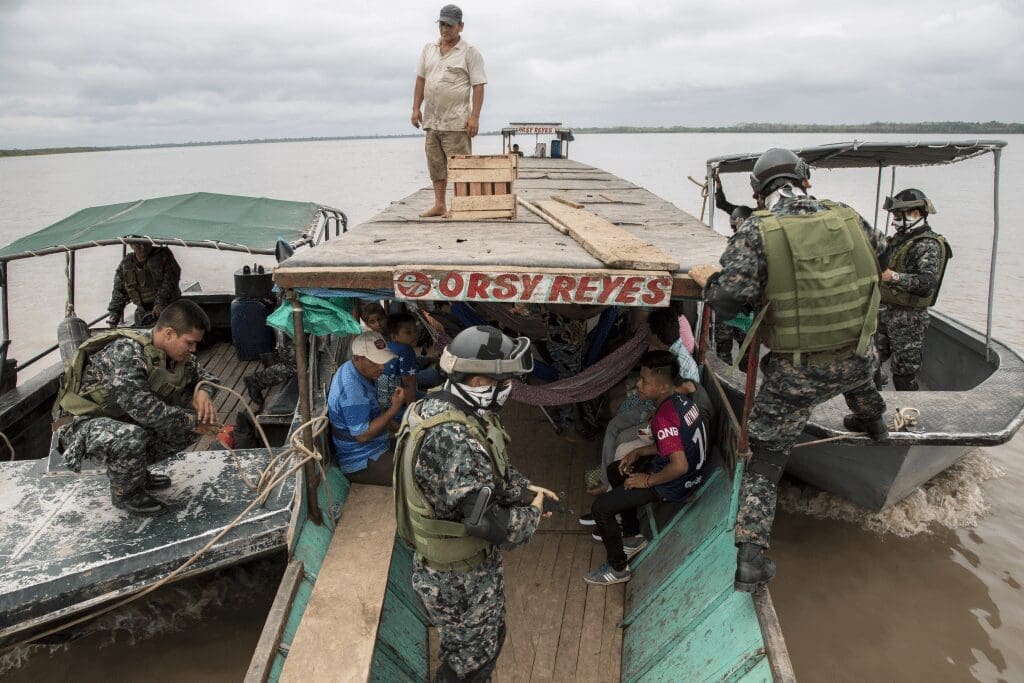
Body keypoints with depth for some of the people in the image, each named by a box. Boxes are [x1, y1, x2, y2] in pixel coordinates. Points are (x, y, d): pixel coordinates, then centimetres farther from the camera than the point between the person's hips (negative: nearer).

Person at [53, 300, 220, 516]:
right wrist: (191, 421, -25)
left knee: (191, 418, -3)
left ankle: (134, 470, 14)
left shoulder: (174, 353, -5)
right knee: (131, 438, -38)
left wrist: (203, 391, -13)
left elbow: (200, 374, 11)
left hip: (125, 419, 8)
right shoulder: (126, 353, -30)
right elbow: (145, 411, -38)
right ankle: (125, 492, -6)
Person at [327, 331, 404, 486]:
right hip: (362, 464, -10)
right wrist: (394, 409, -25)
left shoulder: (364, 373, 1)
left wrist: (399, 428, 5)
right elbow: (362, 435, -25)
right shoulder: (352, 390, -29)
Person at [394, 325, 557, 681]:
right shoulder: (454, 438, -38)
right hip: (459, 575, -9)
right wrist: (532, 514, -17)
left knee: (488, 638, 30)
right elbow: (486, 521, -36)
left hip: (471, 561, 9)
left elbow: (489, 469, 10)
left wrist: (524, 489, -4)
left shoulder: (450, 407, -5)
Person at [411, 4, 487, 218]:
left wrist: (474, 117, -16)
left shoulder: (470, 52, -2)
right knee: (436, 165, 9)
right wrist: (416, 108, 9)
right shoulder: (428, 49, 14)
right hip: (432, 120, 6)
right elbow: (421, 80, 18)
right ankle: (439, 205, 16)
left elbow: (478, 86, -7)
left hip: (456, 122, -6)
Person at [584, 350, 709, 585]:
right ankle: (632, 536, 34)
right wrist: (639, 452, 6)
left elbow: (680, 466, -33)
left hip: (674, 484, -10)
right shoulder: (681, 399, -1)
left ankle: (618, 568, 10)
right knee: (615, 471, 25)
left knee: (600, 507, -7)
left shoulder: (665, 417, -30)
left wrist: (648, 481, -18)